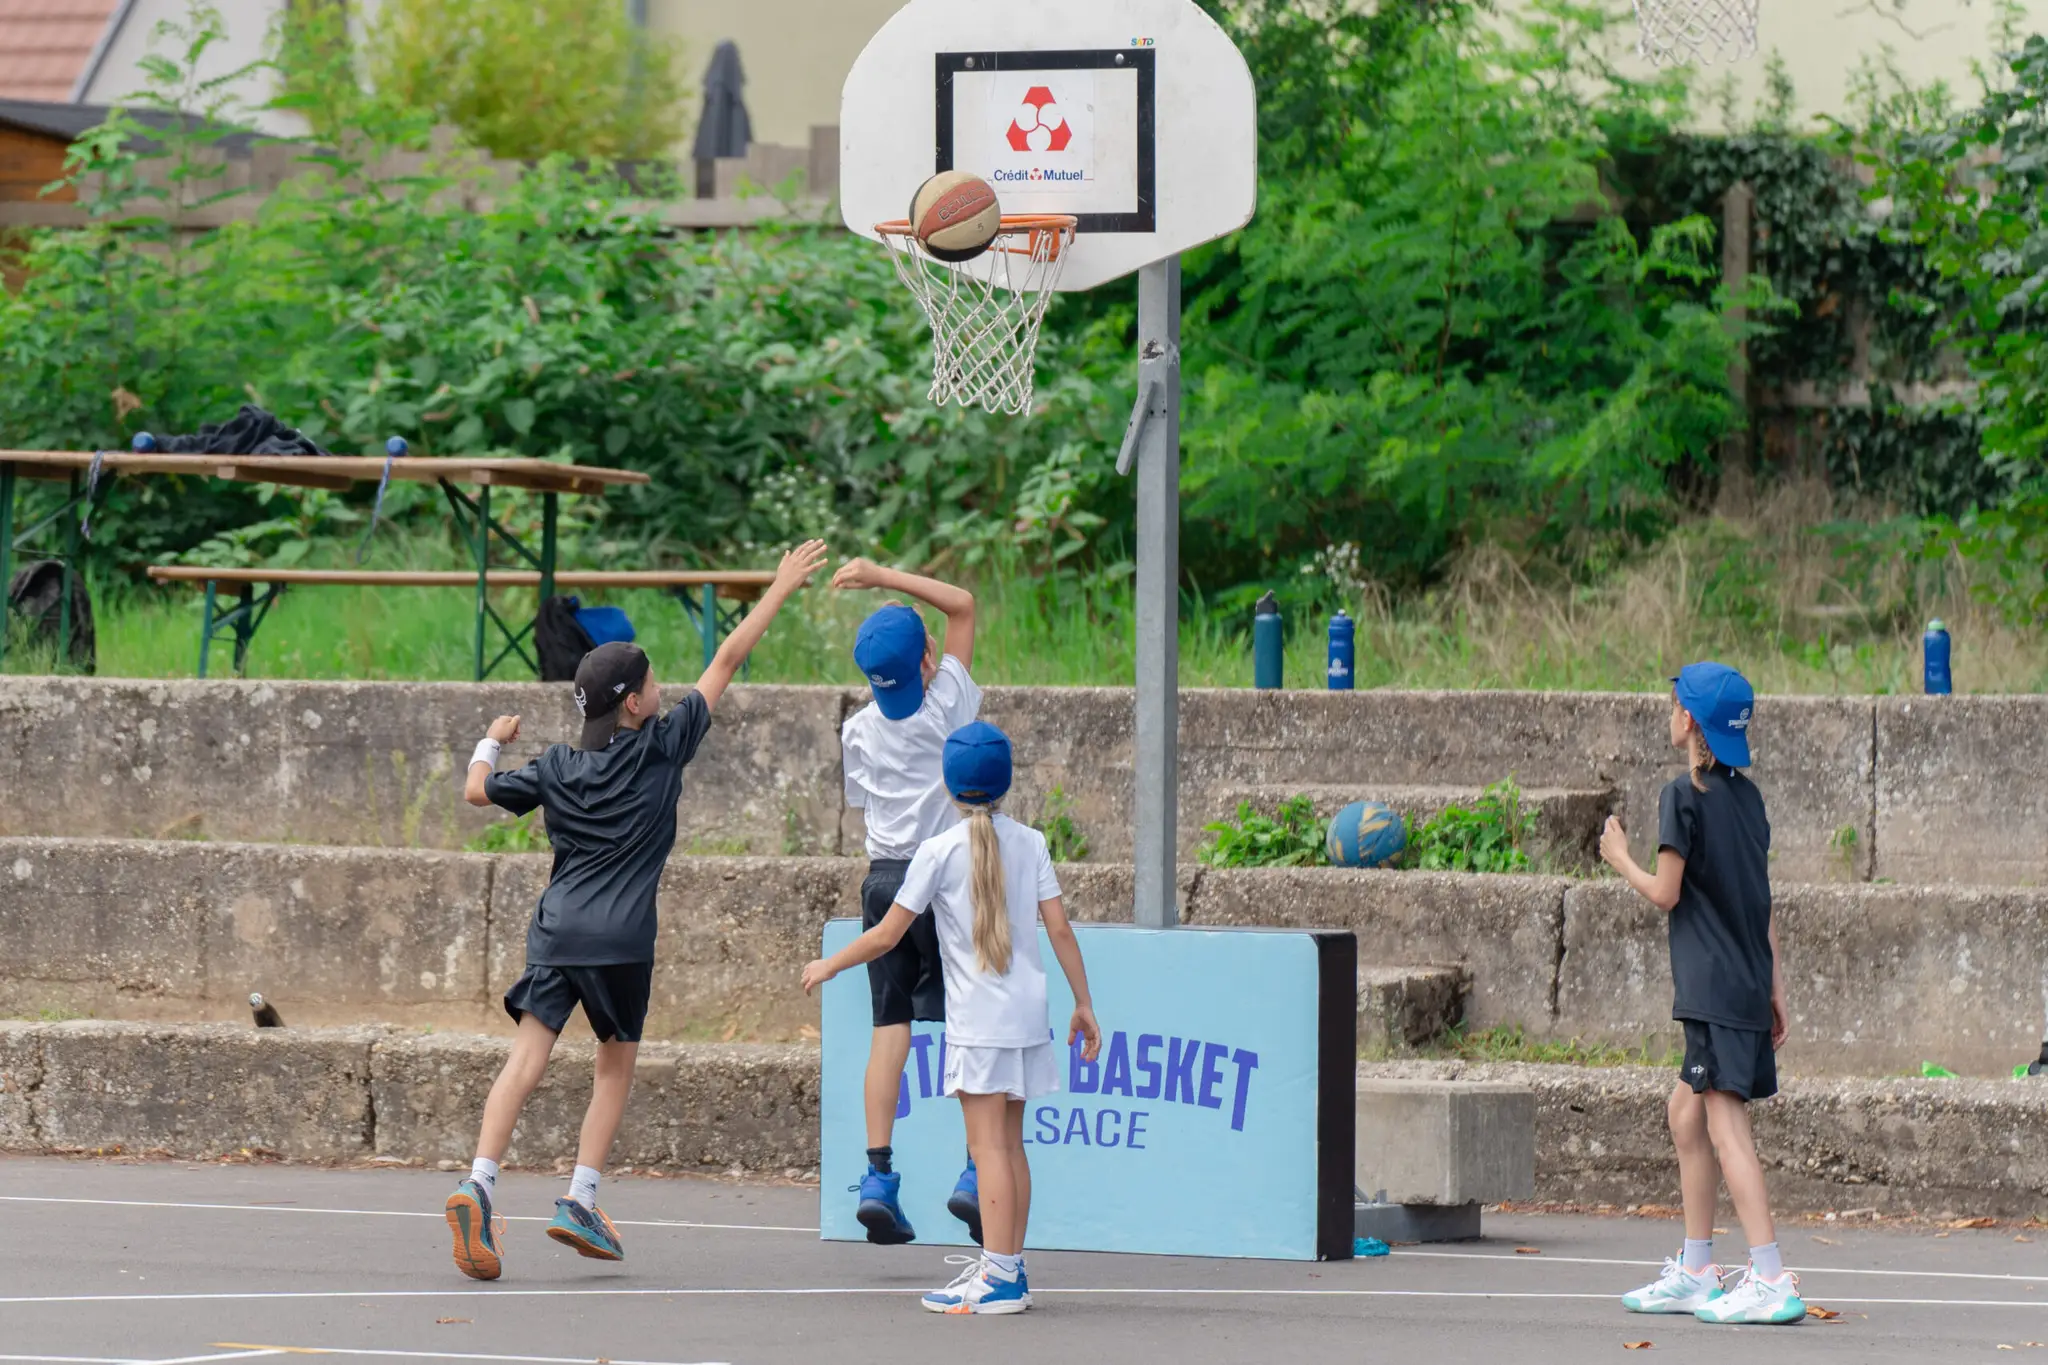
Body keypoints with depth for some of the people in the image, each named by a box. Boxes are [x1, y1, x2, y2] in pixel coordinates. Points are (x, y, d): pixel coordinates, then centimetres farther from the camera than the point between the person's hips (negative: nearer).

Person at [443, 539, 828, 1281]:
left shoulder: (556, 768, 7)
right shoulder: (660, 748, -1)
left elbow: (477, 791, 18)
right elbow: (727, 661, 4)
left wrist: (491, 741, 38)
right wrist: (781, 588, 10)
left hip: (555, 931, 3)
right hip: (620, 940, -3)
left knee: (528, 1056, -5)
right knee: (615, 1064, 14)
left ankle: (479, 1182, -24)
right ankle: (580, 1203, 7)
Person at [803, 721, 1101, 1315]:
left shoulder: (939, 852, -7)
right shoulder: (1031, 843, 5)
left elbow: (887, 936, -4)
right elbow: (1060, 930, 3)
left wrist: (827, 966, 10)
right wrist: (1083, 1004, 10)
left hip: (977, 1021, -5)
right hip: (1028, 1015, 5)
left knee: (988, 1144, -7)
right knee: (1010, 1144, 13)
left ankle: (998, 1278, -11)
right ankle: (1010, 1268, 16)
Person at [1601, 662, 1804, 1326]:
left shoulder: (1684, 796, -10)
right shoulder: (1748, 797, 13)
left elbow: (1665, 893, -10)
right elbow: (1762, 901, 15)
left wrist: (1621, 858, 9)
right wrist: (1775, 986, 17)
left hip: (1713, 989, -9)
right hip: (1748, 984, 9)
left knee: (1726, 1124, -11)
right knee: (1686, 1111, 18)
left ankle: (1772, 1280, -18)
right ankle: (1694, 1273, 22)